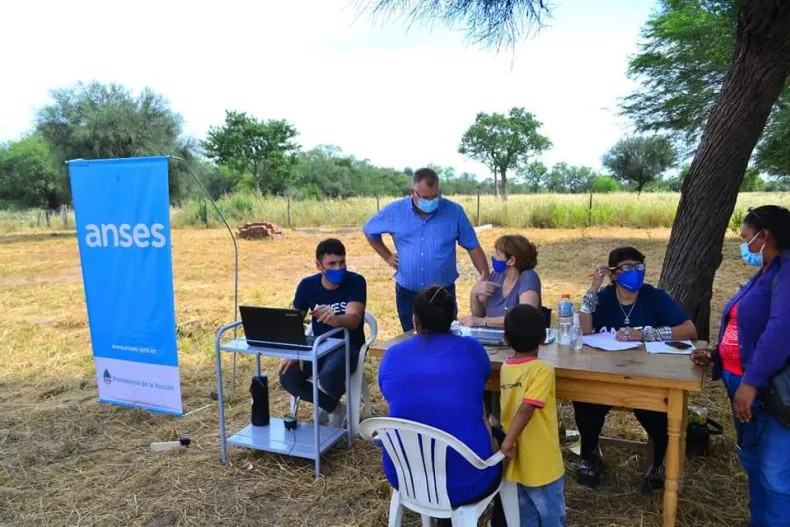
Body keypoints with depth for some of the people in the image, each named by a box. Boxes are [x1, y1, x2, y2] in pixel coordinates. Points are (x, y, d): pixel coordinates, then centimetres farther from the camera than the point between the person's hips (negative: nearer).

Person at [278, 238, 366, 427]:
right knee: (287, 377, -21)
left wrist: (335, 319, -53)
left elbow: (353, 320, -29)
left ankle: (329, 401, 6)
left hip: (348, 347, -4)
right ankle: (333, 406, 3)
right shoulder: (307, 285, -4)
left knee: (328, 377, -35)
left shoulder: (356, 282, -15)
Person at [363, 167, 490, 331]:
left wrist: (486, 280, -10)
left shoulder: (454, 211, -7)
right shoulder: (394, 211, -5)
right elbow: (369, 231, 12)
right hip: (407, 294, 1)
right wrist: (387, 257, 6)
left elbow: (473, 247, -2)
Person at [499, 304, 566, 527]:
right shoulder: (542, 370, -20)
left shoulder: (505, 368, -1)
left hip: (517, 461, 6)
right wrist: (508, 442, -26)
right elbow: (526, 409, -28)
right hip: (541, 463, -6)